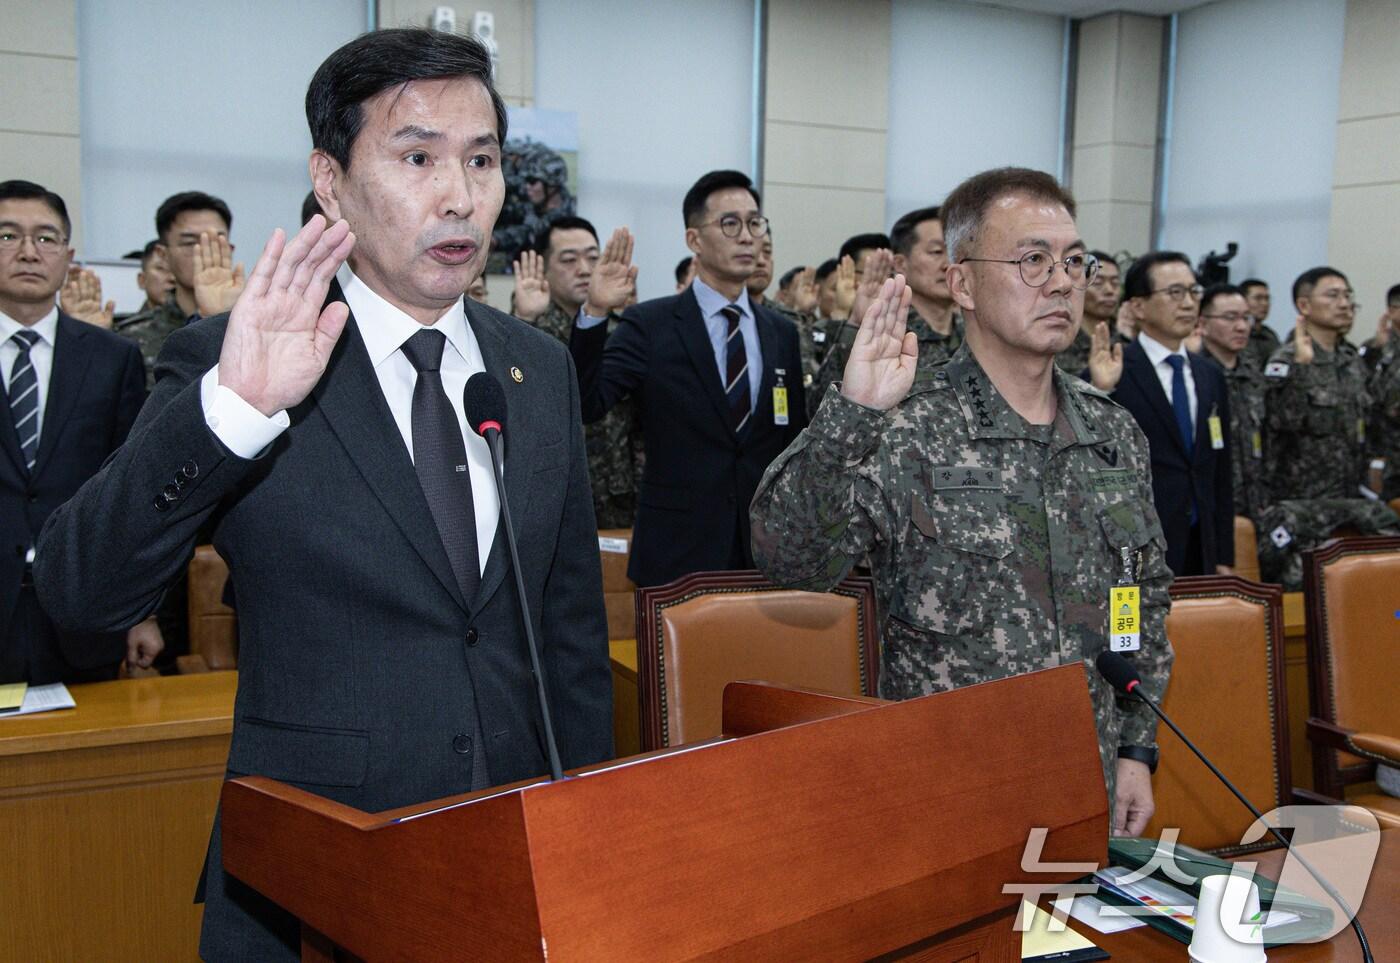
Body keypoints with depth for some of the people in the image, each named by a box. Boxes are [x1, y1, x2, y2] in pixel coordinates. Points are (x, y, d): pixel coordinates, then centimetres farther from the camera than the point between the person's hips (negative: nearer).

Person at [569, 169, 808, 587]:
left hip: (765, 550, 4)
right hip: (677, 553, -3)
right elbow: (587, 403, -15)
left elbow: (794, 439, 15)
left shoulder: (783, 333, 10)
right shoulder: (649, 325, -3)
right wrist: (594, 313, -26)